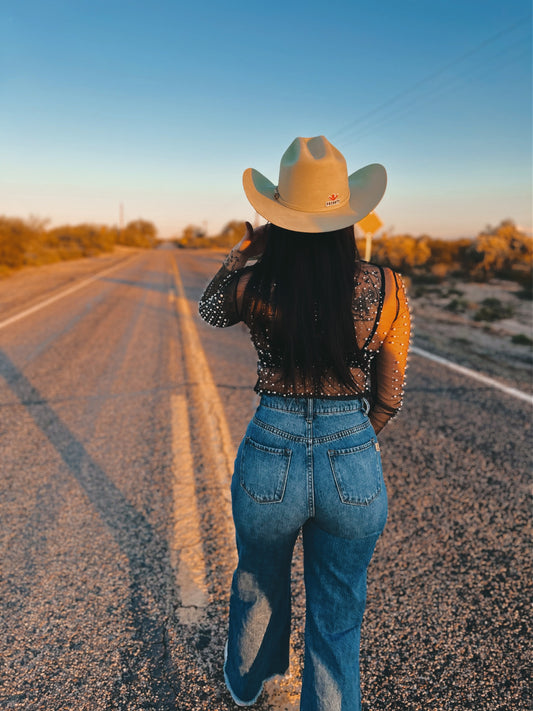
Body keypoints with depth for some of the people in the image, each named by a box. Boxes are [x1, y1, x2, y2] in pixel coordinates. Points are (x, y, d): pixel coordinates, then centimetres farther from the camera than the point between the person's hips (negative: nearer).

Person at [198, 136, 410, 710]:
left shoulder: (254, 288, -12)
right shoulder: (387, 290, -10)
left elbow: (208, 311, 13)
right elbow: (388, 398, 0)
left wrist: (248, 244, 8)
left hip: (269, 458, 1)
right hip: (353, 464, -1)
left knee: (258, 585, 32)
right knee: (337, 620, 22)